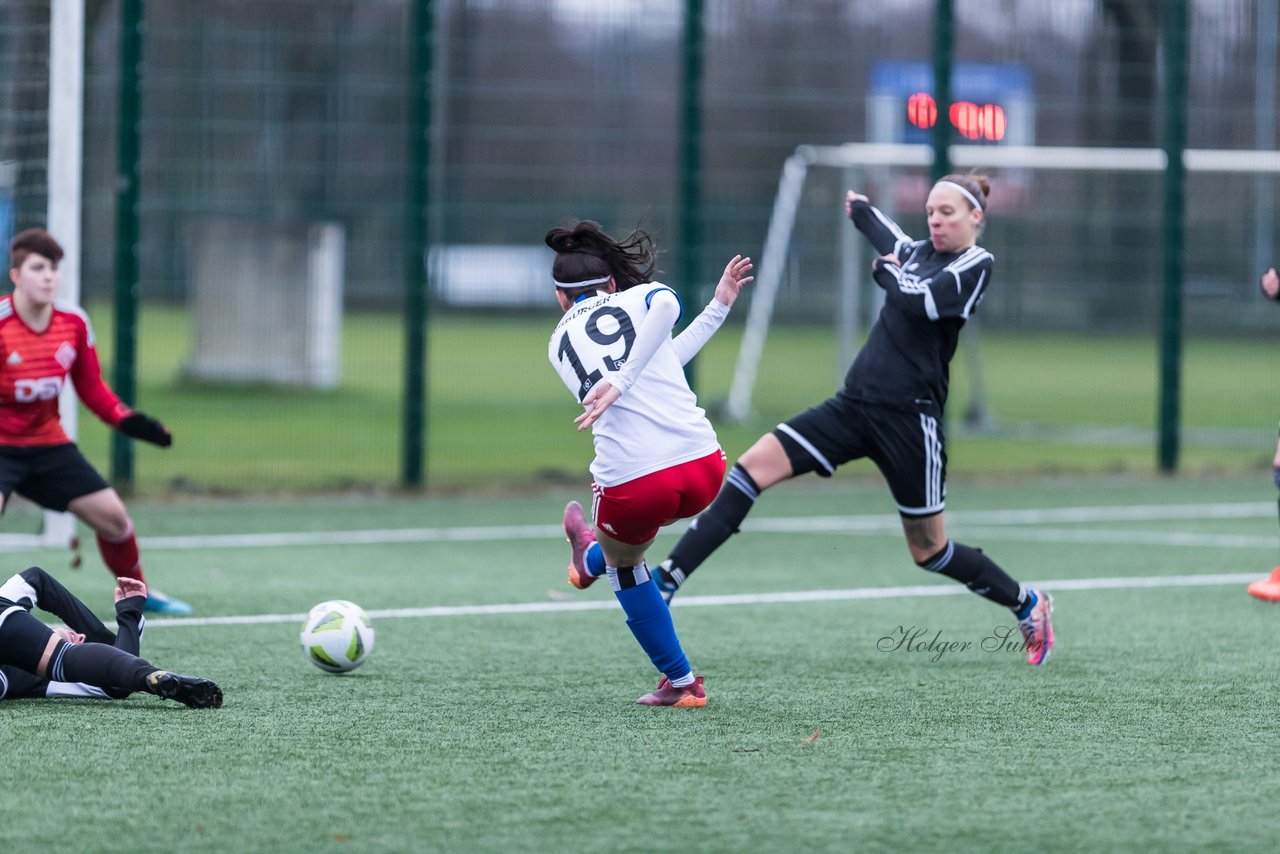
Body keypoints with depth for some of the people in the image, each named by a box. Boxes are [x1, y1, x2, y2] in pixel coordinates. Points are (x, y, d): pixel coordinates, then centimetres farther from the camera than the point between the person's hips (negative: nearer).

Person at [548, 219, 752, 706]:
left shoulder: (559, 343, 20)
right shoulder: (638, 296, 13)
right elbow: (666, 307, -14)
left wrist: (716, 310, 24)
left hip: (632, 485, -1)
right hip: (704, 465, 1)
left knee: (625, 564, 29)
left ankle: (680, 682, 34)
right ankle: (591, 561, 64)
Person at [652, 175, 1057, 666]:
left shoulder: (976, 265, -5)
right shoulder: (921, 253, 15)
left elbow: (921, 301, -21)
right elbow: (891, 243, 39)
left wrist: (886, 272, -3)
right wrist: (861, 210, 54)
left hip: (909, 416, -7)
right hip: (855, 404, 7)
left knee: (929, 551, 5)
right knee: (754, 466, -11)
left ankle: (1027, 606, 31)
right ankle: (664, 583, -16)